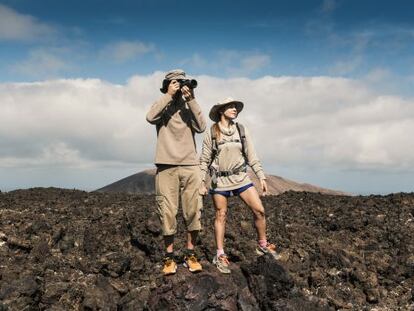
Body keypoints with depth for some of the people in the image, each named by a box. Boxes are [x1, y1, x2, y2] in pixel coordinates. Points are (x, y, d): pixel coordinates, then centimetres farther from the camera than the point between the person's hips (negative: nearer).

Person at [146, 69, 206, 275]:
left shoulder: (189, 107, 13)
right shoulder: (162, 106, 8)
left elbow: (201, 127, -5)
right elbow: (150, 117, -15)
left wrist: (191, 100, -8)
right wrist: (169, 95, -11)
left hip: (190, 166, 2)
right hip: (166, 166, -2)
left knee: (193, 212, 2)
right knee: (167, 212, -1)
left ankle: (190, 254, 13)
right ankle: (169, 257, 9)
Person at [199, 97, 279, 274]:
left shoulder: (242, 130, 5)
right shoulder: (211, 133, -3)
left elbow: (251, 156, 7)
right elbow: (204, 160, 1)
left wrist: (261, 176, 2)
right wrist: (202, 183, -3)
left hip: (241, 178, 3)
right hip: (220, 180, -3)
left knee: (259, 210, -4)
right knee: (221, 216, 4)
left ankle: (263, 245, 17)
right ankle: (220, 256, 16)